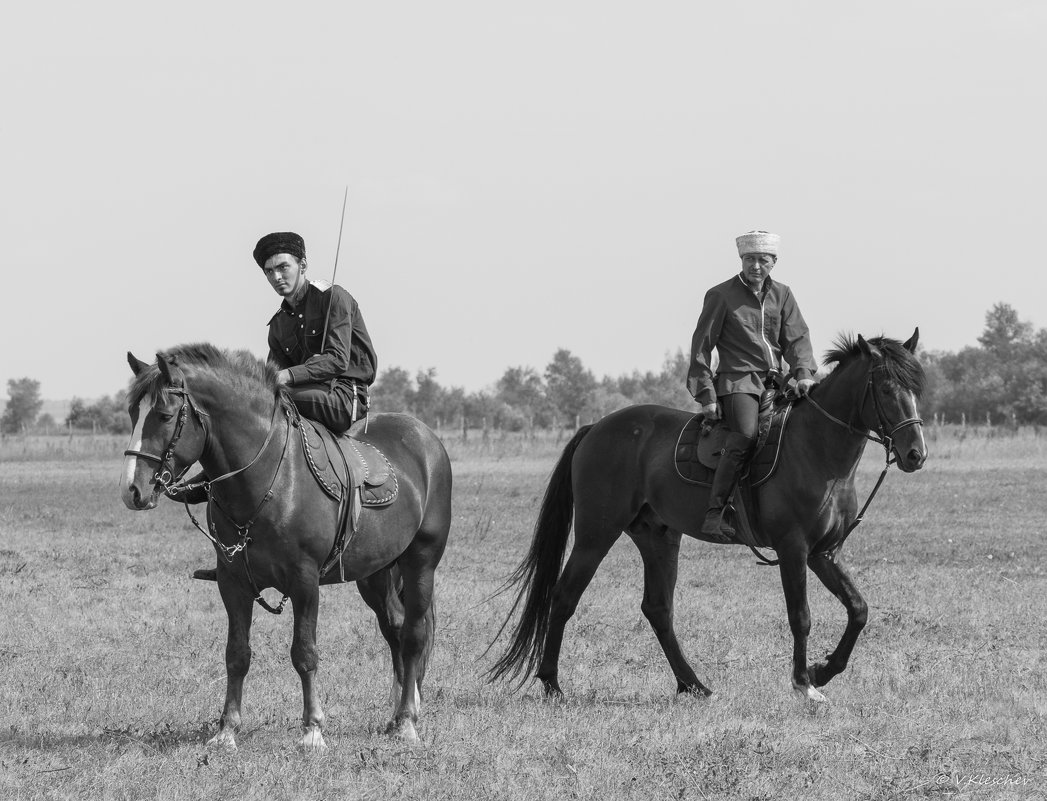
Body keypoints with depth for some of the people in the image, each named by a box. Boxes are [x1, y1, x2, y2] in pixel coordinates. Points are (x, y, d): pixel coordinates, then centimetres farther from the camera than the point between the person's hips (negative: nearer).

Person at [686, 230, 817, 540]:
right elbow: (701, 348, 2)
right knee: (746, 434, -33)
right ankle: (715, 513, -36)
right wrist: (706, 395, -5)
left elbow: (796, 339, 7)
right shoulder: (721, 295, 1)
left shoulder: (782, 295, 14)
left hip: (775, 384, 6)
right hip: (737, 382, -6)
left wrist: (803, 373, -13)